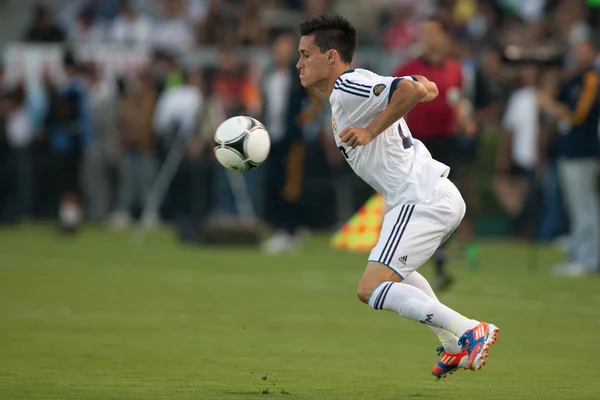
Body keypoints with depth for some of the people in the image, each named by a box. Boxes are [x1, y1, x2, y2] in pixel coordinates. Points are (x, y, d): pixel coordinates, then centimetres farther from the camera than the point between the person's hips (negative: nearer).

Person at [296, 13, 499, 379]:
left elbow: (413, 89, -29)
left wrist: (370, 131, -23)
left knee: (371, 289, -14)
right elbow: (427, 88, 22)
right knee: (394, 269, 33)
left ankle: (470, 333, -16)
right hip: (440, 195, 11)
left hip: (422, 201, -11)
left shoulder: (347, 88, -14)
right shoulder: (362, 83, 16)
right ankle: (455, 347, 25)